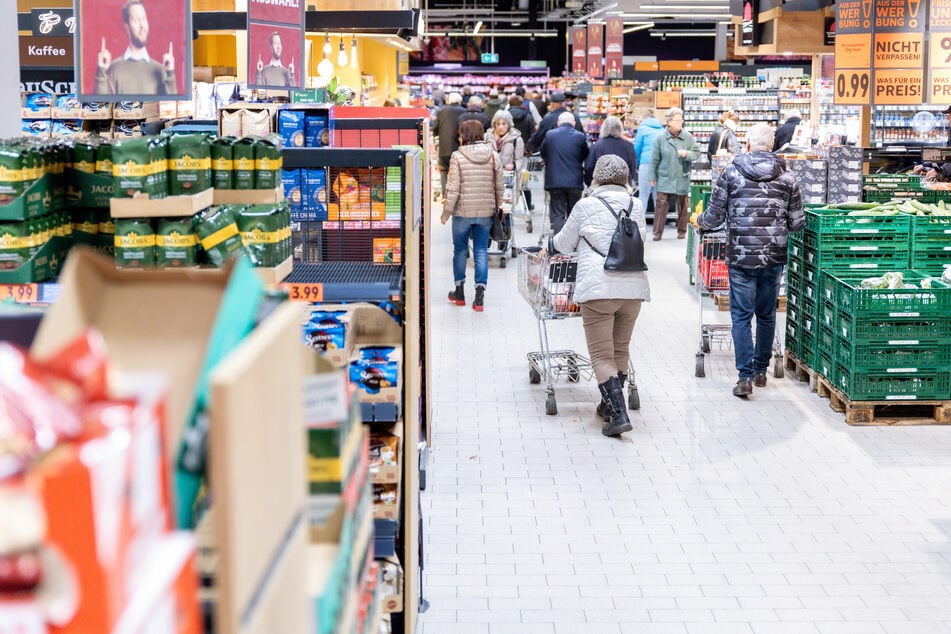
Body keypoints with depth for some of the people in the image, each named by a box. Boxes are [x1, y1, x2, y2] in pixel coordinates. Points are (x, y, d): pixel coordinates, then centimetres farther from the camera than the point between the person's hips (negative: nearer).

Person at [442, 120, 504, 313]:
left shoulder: (458, 157, -11)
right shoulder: (493, 156, 0)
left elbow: (453, 188, -12)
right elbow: (500, 186, 5)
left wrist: (446, 212, -4)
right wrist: (496, 207, 18)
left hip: (463, 211, -3)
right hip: (485, 212, 3)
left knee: (460, 250, 13)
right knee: (481, 251, 7)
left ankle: (459, 292, 24)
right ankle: (479, 296, 0)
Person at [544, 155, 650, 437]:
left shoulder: (586, 206, 0)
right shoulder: (636, 206, 11)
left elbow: (563, 244, 11)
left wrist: (548, 246, 32)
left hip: (598, 289, -5)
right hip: (634, 287, 5)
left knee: (602, 355, -3)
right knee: (621, 349, 19)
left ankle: (619, 414, -13)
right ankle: (610, 404, 30)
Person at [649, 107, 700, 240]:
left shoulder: (688, 137, -1)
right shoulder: (660, 138, -4)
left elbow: (697, 153, 5)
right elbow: (654, 159, 1)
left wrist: (686, 154, -16)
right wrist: (652, 177, 3)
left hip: (682, 178, 2)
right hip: (664, 178, -2)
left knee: (682, 205, 9)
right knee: (661, 204, -7)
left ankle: (682, 231, 22)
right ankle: (658, 232, -1)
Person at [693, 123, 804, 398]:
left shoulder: (731, 174, -5)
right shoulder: (787, 177, 1)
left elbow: (714, 217, -2)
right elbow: (797, 222, 3)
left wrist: (698, 220, 21)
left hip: (741, 257, -2)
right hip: (774, 258, 2)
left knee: (741, 316, 3)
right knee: (766, 315, 16)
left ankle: (745, 376, -4)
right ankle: (760, 371, 26)